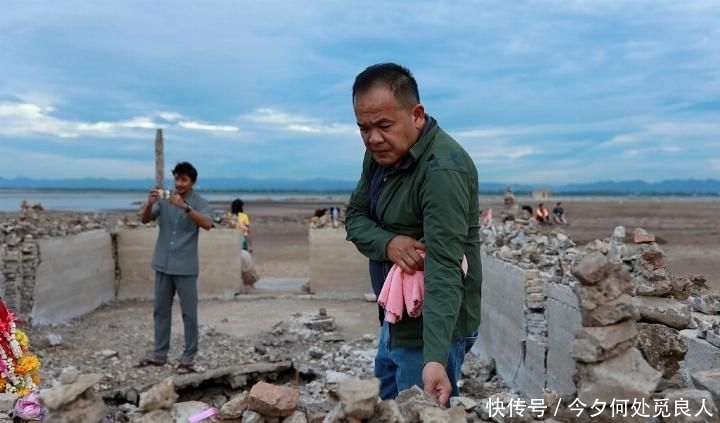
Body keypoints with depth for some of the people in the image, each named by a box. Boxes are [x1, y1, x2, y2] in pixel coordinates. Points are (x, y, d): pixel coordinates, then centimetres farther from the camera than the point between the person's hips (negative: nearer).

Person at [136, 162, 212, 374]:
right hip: (163, 265, 4)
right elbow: (145, 220, -2)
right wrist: (150, 204, -22)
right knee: (160, 310, 12)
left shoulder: (199, 203, -6)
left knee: (189, 313, 1)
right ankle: (159, 354, 23)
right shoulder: (165, 200, 5)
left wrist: (185, 207, -34)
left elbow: (207, 224, -24)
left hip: (186, 267, -4)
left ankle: (188, 357, 10)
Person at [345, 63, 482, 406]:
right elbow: (355, 216, 3)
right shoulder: (381, 153, -1)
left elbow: (444, 269, -35)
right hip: (396, 320, 9)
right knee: (384, 409, 26)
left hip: (431, 328, -9)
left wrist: (435, 358, -42)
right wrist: (387, 242, -20)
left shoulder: (443, 170, -28)